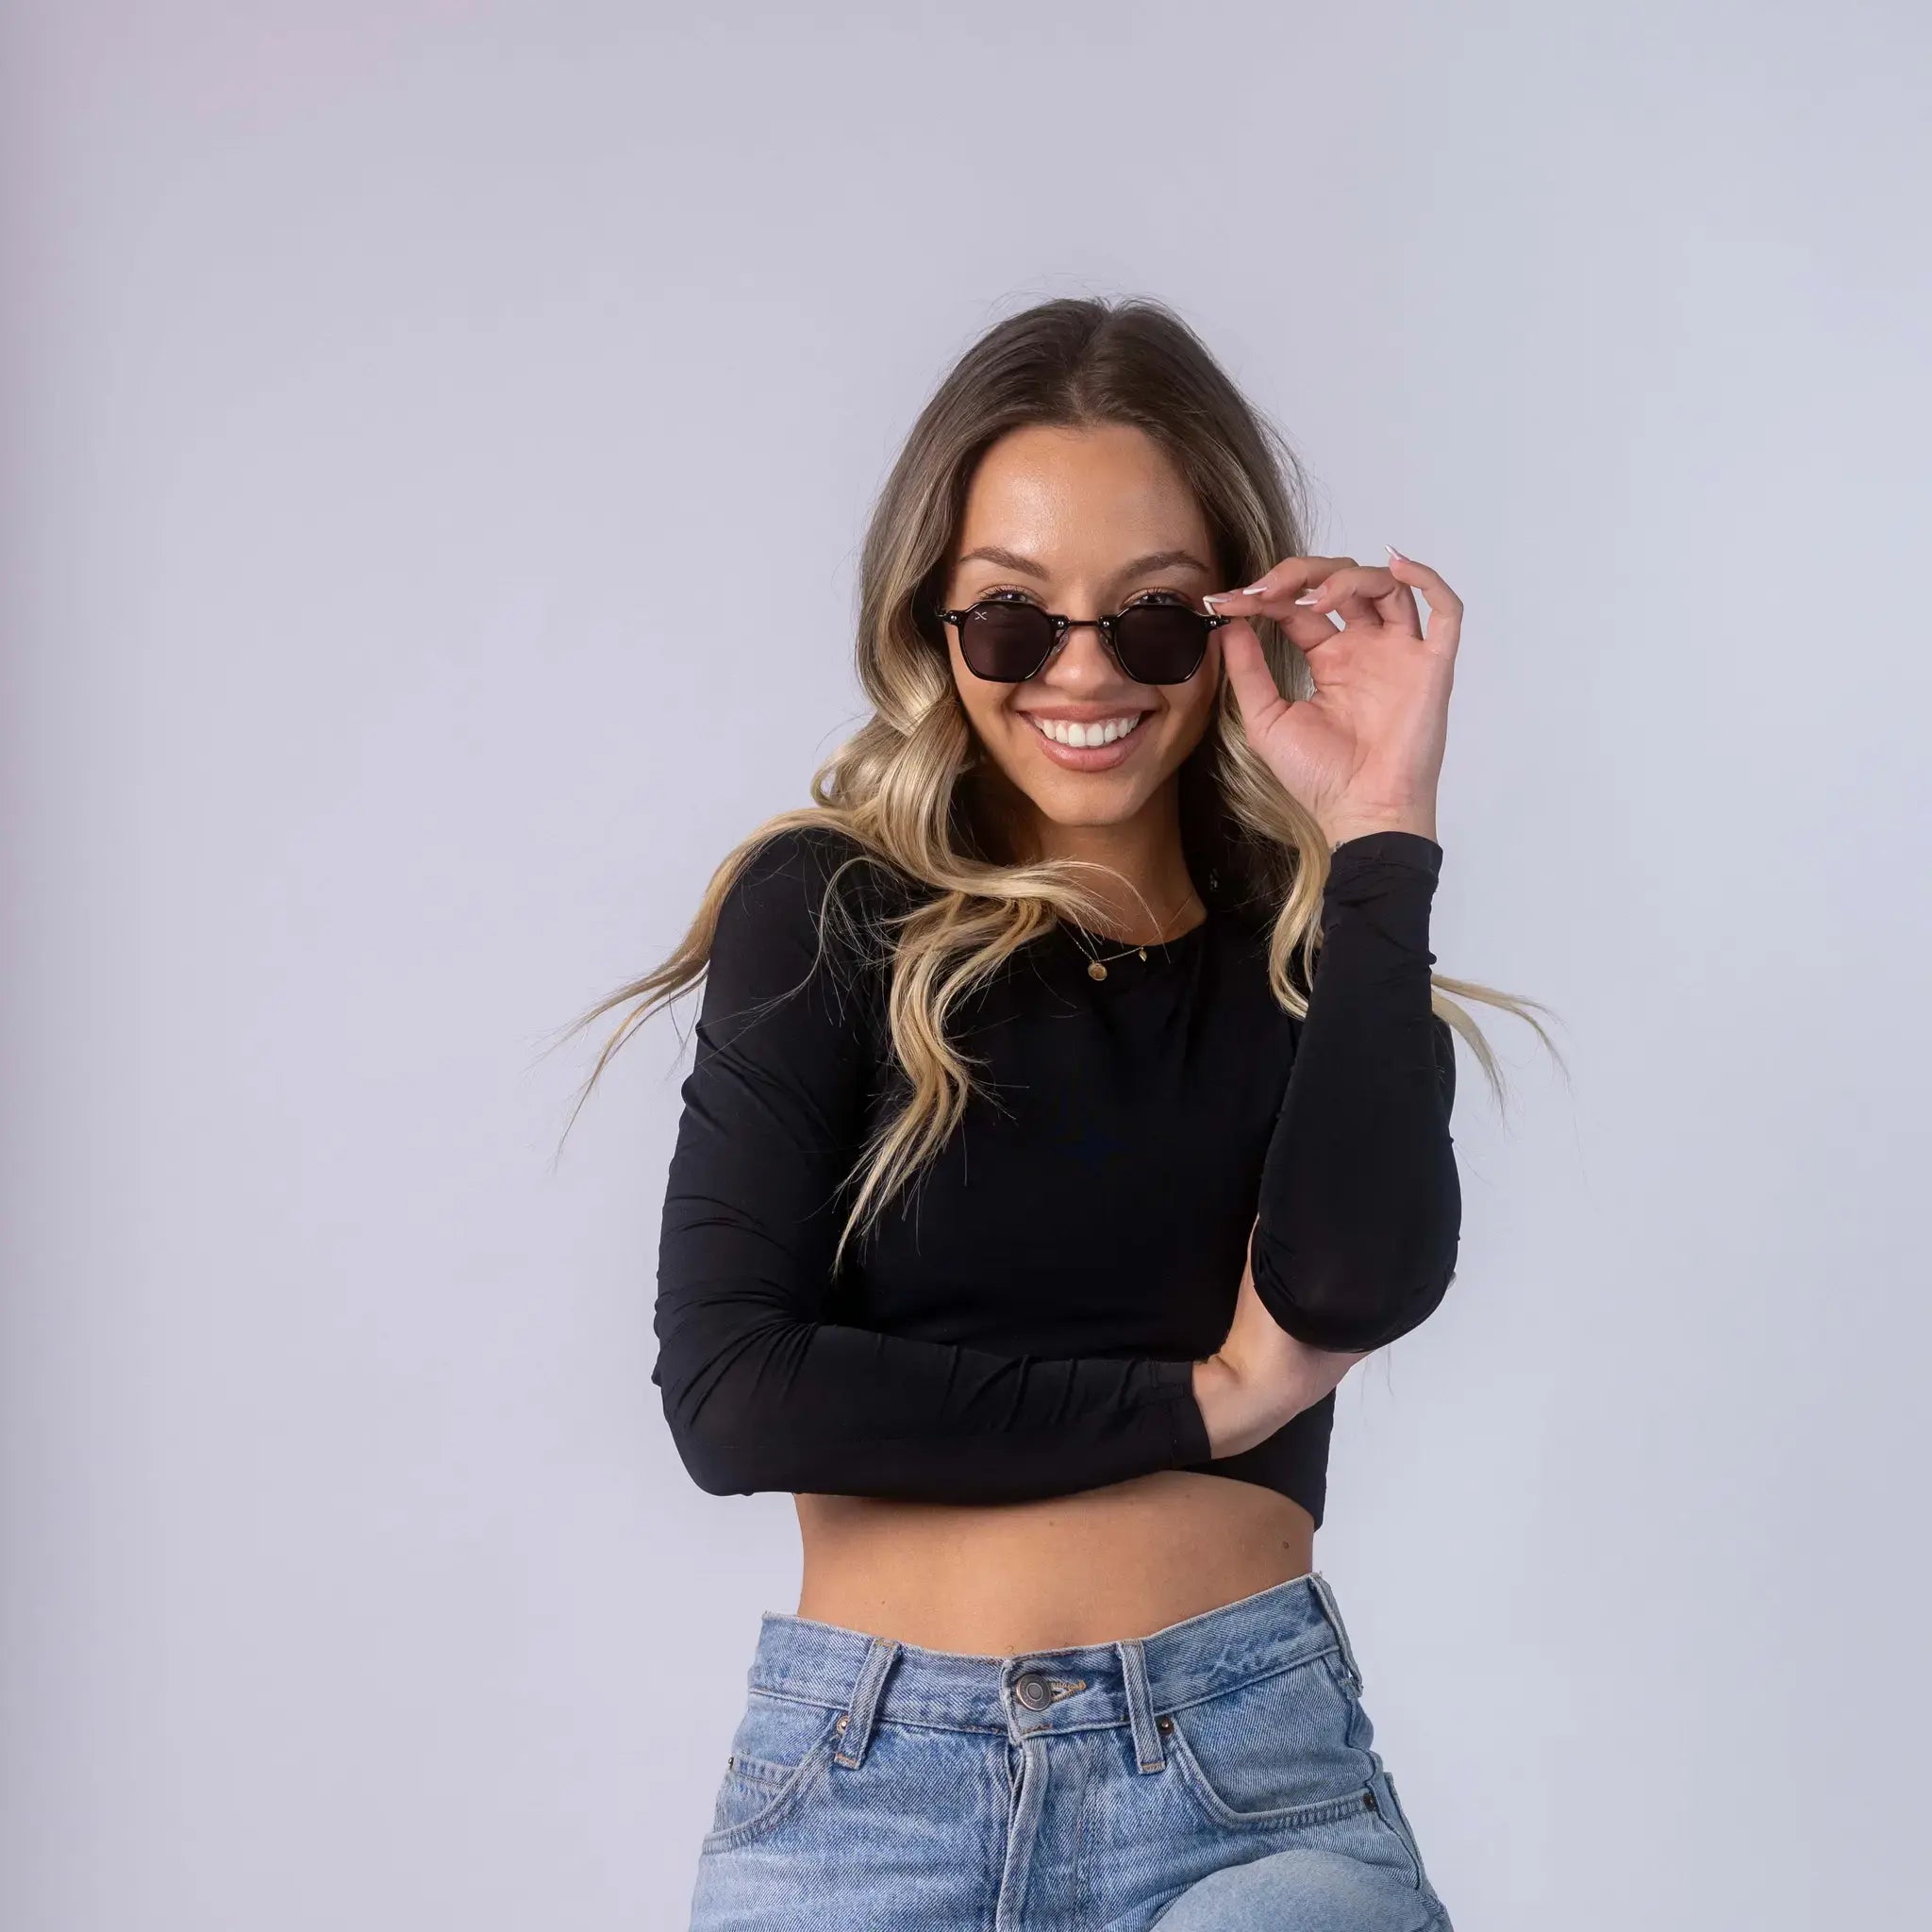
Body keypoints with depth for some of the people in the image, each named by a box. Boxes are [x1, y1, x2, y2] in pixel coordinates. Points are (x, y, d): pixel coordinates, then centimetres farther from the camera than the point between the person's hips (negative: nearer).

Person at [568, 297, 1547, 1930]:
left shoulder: (1313, 938, 7)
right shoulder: (827, 915, 1)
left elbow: (1365, 1281, -12)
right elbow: (729, 1397, -8)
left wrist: (1381, 831, -12)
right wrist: (1200, 1400, -6)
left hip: (1249, 1787, 0)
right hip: (865, 1784, 1)